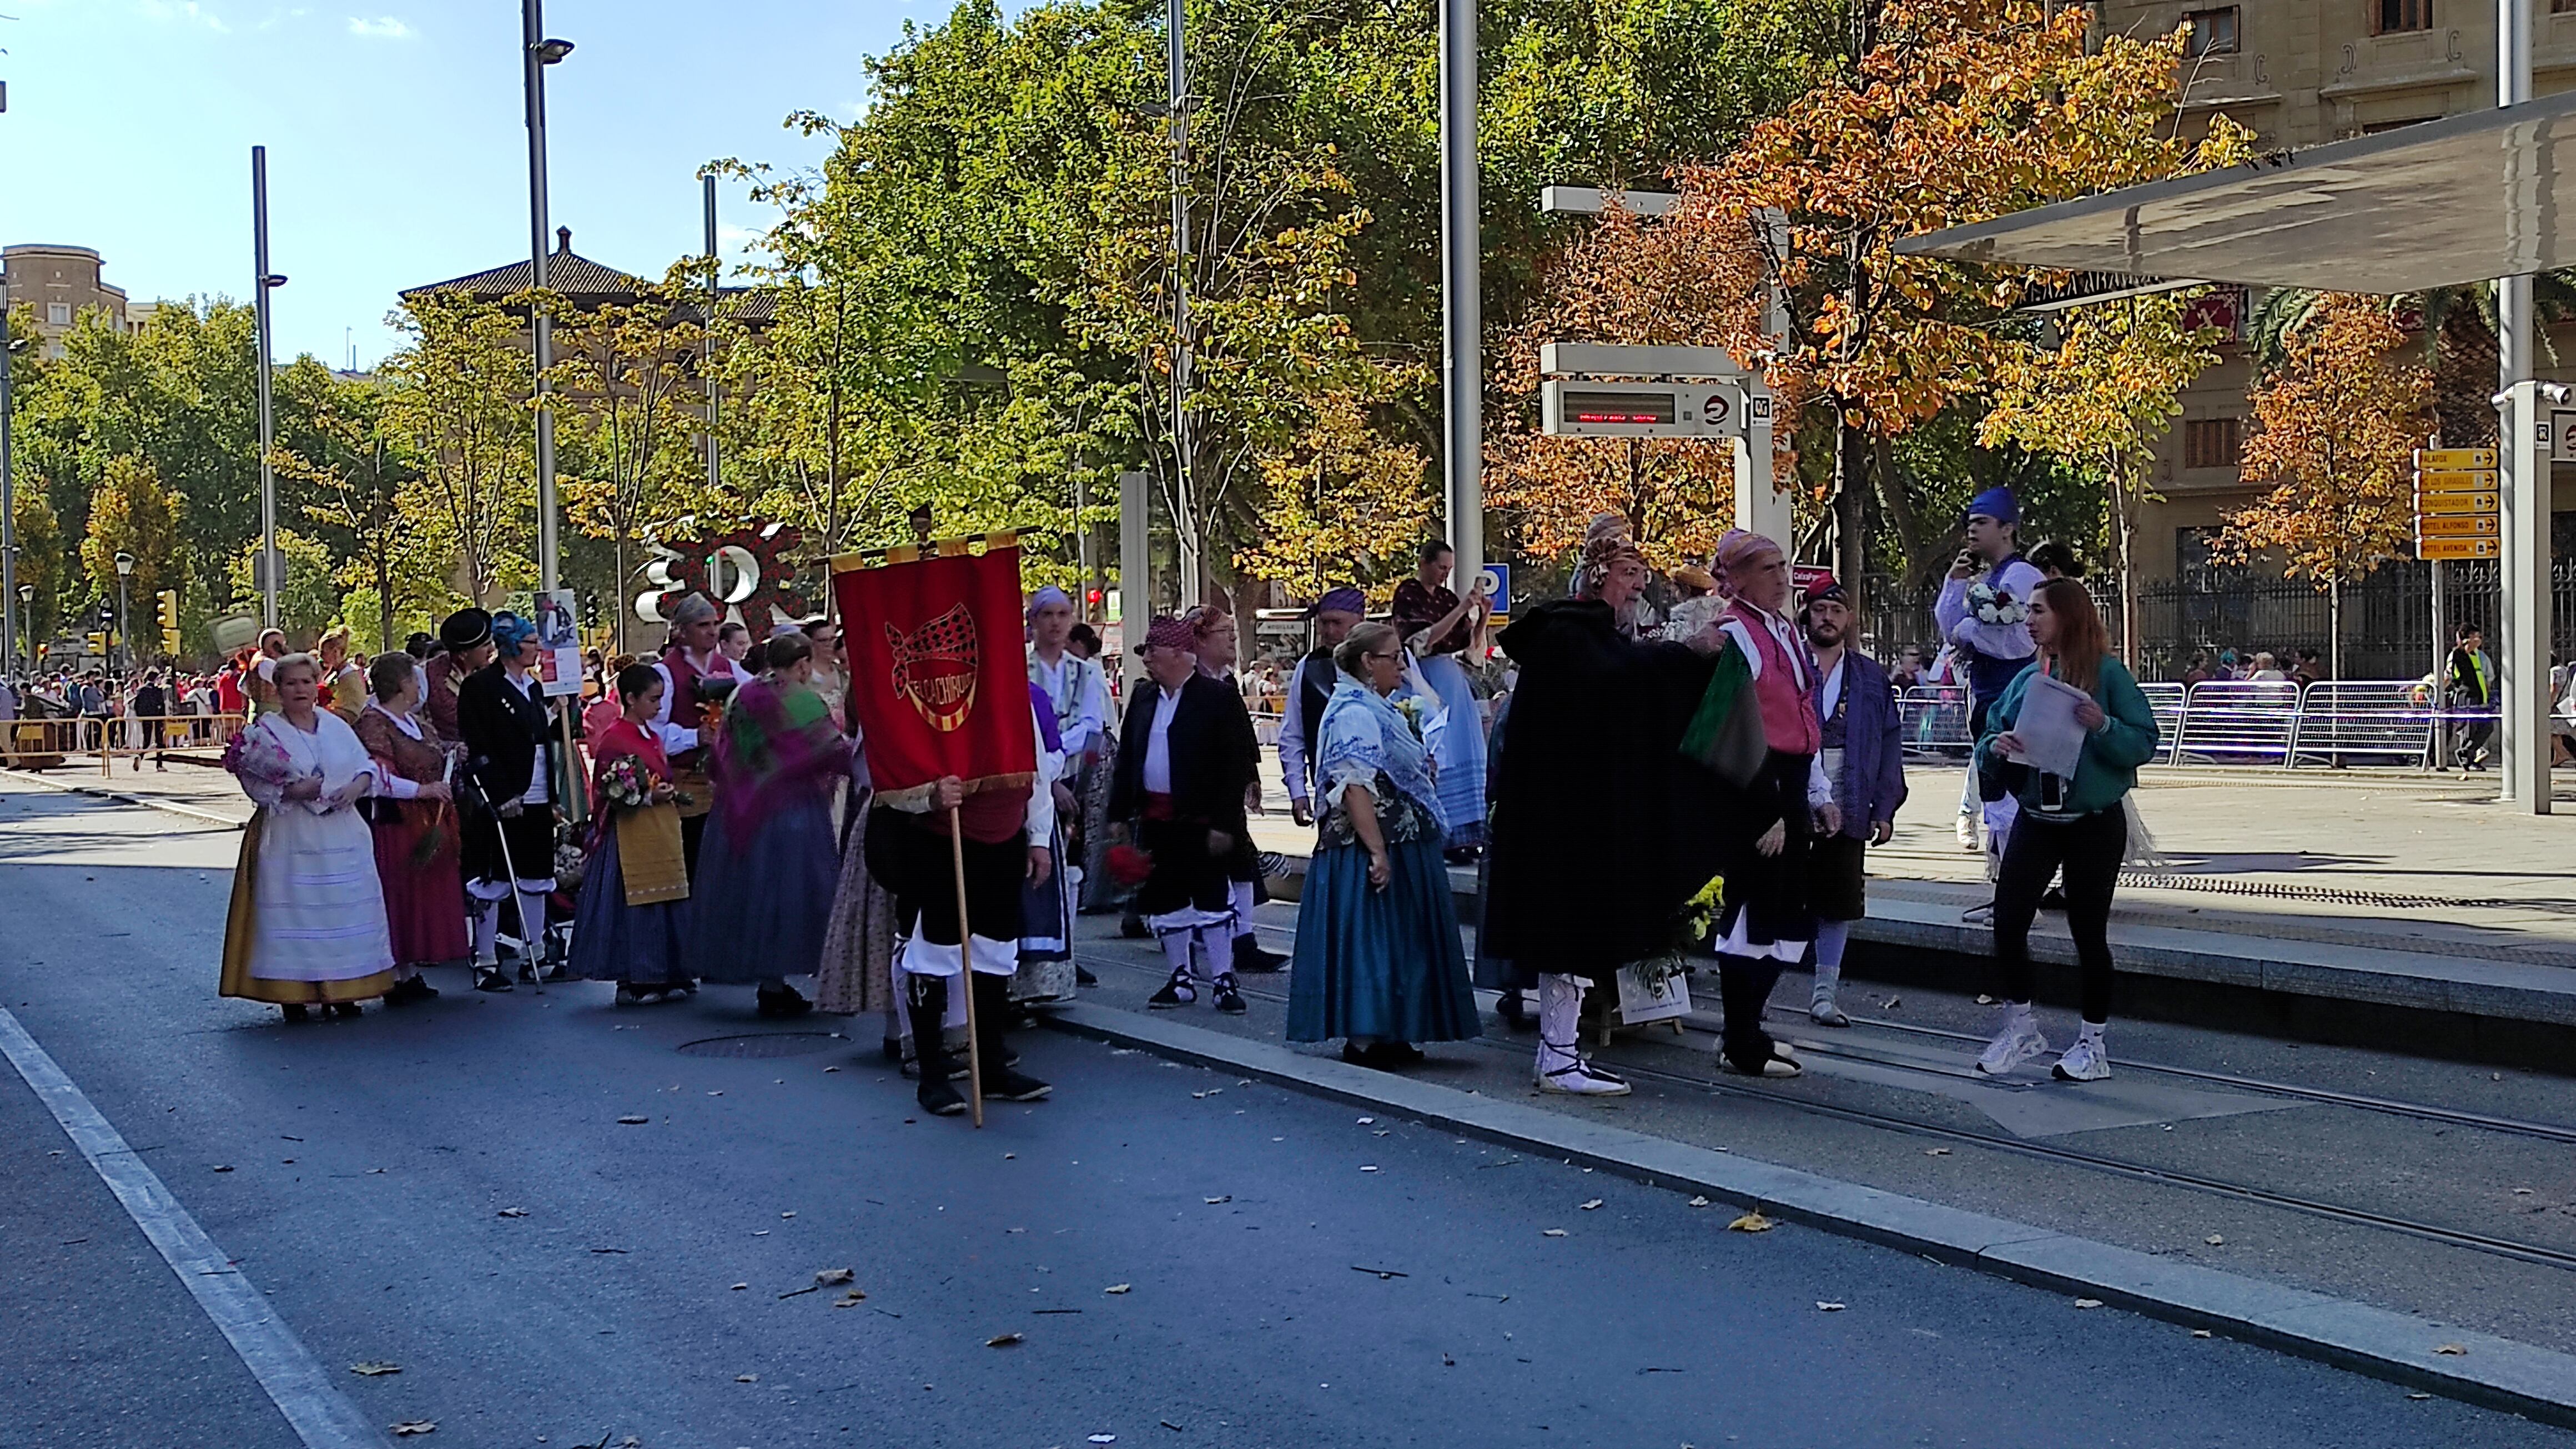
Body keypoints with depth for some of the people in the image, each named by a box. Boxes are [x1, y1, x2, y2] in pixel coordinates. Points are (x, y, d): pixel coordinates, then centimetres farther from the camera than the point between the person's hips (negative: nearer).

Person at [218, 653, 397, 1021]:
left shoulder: (336, 726, 11)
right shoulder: (265, 731, -2)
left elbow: (368, 765, 9)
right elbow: (254, 784, -9)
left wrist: (359, 785, -11)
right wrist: (292, 791, -22)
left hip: (342, 835, 4)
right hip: (290, 837, -4)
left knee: (344, 908, 5)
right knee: (293, 911, -3)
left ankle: (343, 990, 13)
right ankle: (292, 993, 3)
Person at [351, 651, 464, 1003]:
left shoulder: (415, 721, 18)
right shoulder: (372, 722, -10)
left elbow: (435, 760, 32)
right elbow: (376, 775, -21)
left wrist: (451, 756, 11)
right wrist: (420, 790, -22)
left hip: (431, 824, 9)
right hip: (396, 825, -9)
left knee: (427, 898, 10)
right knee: (399, 901, -5)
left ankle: (412, 973, 18)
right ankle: (396, 978, 0)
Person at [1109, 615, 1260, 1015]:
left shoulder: (1217, 698, -9)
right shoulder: (1143, 698, 10)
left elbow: (1237, 765, -12)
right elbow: (1127, 757, 14)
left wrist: (1223, 823, -16)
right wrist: (1119, 814, 10)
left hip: (1200, 819, -6)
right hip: (1154, 818, 6)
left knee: (1213, 899, -1)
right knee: (1163, 902, 10)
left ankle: (1223, 980, 7)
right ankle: (1181, 978, 22)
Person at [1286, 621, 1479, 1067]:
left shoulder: (1378, 709, 17)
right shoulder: (1354, 713, -15)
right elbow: (1354, 787, -24)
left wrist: (1420, 768, 12)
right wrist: (1377, 852, -27)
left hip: (1400, 848, 11)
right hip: (1369, 851, -11)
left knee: (1391, 943, 13)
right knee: (1369, 940, -6)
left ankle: (1386, 1037, 19)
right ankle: (1362, 1040, -2)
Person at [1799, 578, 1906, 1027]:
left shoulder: (1872, 679, 11)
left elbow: (1890, 746, 10)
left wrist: (1884, 809, 3)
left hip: (1846, 812, 3)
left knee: (1839, 904, 5)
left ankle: (1824, 994, 15)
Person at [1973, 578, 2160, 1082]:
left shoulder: (2107, 674, -7)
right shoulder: (2027, 679, 8)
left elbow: (2145, 742, -10)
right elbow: (1988, 742, 10)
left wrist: (2103, 726, -27)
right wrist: (1995, 747, -12)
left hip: (2095, 823, -4)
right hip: (2036, 820, 5)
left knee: (2088, 931, 4)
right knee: (2008, 921, -3)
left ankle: (2093, 1045, 18)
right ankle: (2020, 1028, 14)